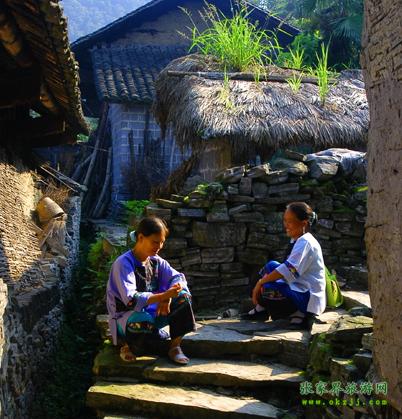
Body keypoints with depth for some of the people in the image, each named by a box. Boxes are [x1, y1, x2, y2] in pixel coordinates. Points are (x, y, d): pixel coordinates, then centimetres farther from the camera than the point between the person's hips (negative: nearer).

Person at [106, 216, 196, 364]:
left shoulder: (156, 261, 2)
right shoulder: (123, 263, -20)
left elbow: (178, 277, -1)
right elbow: (131, 300, -30)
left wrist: (167, 297, -22)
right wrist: (163, 296, -38)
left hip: (151, 312, 7)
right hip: (125, 317, -7)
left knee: (183, 296, -12)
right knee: (144, 322, -41)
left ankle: (175, 347, -3)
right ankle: (129, 347, -7)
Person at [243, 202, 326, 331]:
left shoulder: (305, 243, -18)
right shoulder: (300, 241, 11)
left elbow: (288, 270, -26)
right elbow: (287, 268, 14)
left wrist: (260, 283, -20)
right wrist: (263, 281, 5)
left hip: (308, 299, -10)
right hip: (300, 289, 10)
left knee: (264, 290, -25)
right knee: (271, 266, 10)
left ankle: (298, 314, -7)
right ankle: (261, 309, 7)